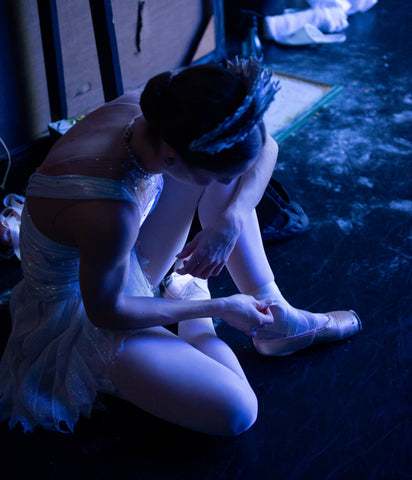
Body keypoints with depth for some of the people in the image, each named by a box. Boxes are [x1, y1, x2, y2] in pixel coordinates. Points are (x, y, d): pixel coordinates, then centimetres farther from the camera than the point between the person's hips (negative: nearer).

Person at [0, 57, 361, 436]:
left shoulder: (151, 112, -19)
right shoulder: (108, 214, -41)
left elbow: (265, 149, -6)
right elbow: (106, 312, -24)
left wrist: (231, 220, -23)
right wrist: (217, 308, -15)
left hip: (122, 264, 8)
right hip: (82, 317, -7)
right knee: (235, 412, -20)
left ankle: (273, 312, 5)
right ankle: (191, 305, 8)